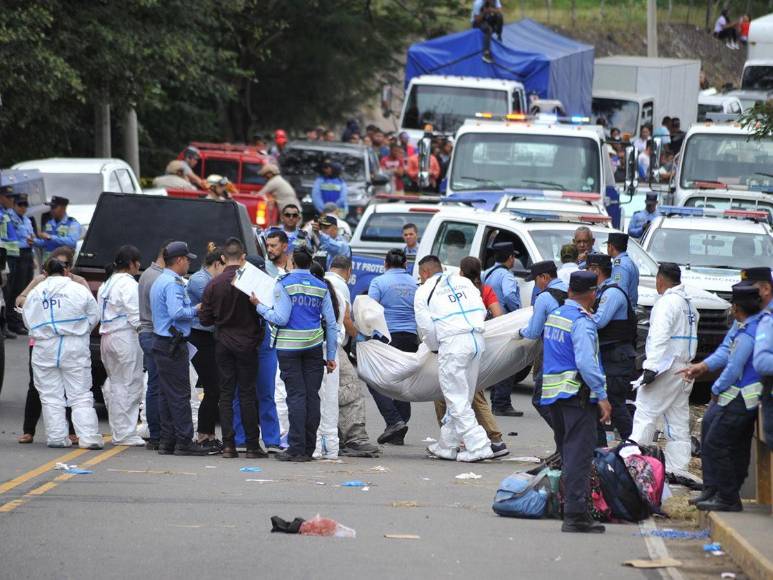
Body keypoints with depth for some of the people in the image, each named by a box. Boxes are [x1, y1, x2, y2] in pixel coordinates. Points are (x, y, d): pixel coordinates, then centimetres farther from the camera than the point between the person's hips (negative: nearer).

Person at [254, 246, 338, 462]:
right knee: (312, 395, 5)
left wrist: (259, 306, 1)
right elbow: (331, 323, 6)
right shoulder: (321, 287, 6)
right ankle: (309, 448, 7)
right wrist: (331, 355, 11)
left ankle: (297, 448, -7)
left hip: (289, 347, -3)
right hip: (314, 346, 3)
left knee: (296, 395, -3)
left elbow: (280, 319, -13)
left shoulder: (284, 284, -6)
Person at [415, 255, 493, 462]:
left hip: (453, 342, -6)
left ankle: (478, 446, -12)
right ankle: (446, 446, 23)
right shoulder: (463, 282, 20)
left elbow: (425, 328, 4)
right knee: (462, 397, 15)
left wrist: (435, 347, 21)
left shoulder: (424, 292, 6)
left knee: (457, 399, -2)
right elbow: (482, 311, 14)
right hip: (477, 339, 6)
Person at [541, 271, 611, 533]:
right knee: (579, 455, -8)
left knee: (567, 453, 15)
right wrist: (602, 396, -20)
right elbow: (586, 362, -23)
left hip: (552, 393, 9)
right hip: (578, 394, -9)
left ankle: (572, 509, 19)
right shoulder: (581, 322, -14)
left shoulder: (554, 316, 13)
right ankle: (576, 515, -13)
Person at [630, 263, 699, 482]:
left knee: (645, 414, -8)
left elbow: (660, 336, -22)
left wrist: (651, 367, -26)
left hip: (666, 367, -9)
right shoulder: (689, 304, 17)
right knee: (678, 419, 10)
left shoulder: (667, 302, -12)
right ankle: (678, 468, 10)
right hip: (684, 369, 9)